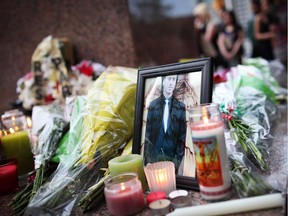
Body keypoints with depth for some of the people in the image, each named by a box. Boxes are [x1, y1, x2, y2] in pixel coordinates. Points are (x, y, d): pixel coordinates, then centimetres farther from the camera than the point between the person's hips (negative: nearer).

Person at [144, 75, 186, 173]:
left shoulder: (180, 107, 1)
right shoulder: (153, 105, 3)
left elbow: (182, 135, 2)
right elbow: (148, 133, 4)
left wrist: (178, 158, -5)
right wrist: (147, 158, -1)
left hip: (172, 156, 0)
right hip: (154, 155, 1)